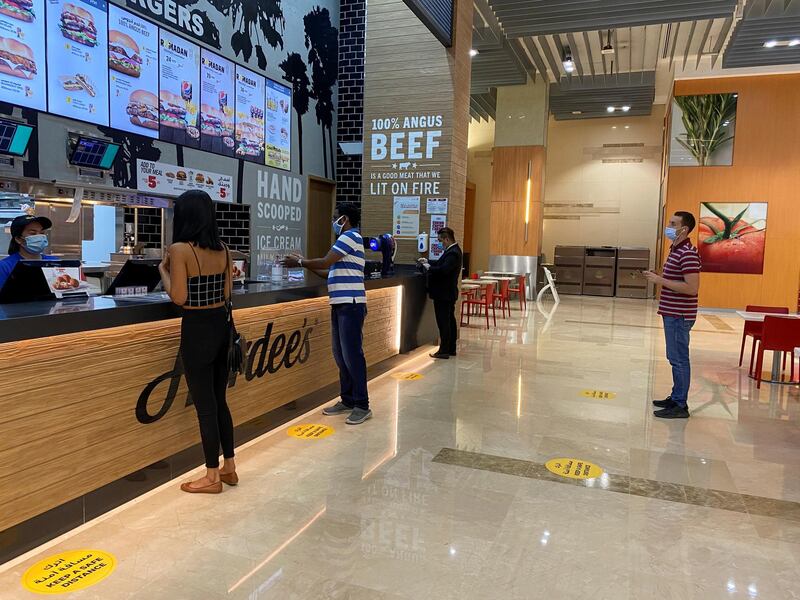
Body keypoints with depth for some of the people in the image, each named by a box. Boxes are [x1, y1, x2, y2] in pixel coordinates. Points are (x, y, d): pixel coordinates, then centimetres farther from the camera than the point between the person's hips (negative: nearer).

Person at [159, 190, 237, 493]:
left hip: (197, 331, -7)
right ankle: (229, 467, 29)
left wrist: (163, 270, 0)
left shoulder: (180, 249, -14)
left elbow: (179, 297, -16)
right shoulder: (223, 250, 4)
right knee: (219, 400, 18)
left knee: (205, 405, 4)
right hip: (221, 327, 7)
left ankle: (212, 476, 17)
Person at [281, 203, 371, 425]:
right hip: (340, 305, 10)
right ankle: (348, 400, 20)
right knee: (341, 356, 11)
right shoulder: (347, 239, 22)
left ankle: (362, 406, -1)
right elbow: (331, 272, 20)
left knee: (352, 355, -7)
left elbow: (325, 263, -14)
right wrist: (304, 263, 17)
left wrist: (299, 262, 0)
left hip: (351, 305, -10)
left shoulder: (350, 236, -9)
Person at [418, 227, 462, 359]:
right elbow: (442, 264, 20)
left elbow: (443, 270, -31)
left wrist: (429, 267, -17)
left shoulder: (453, 253, -21)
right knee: (450, 320, 15)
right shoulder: (453, 251, 12)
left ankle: (444, 351, 0)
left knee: (443, 322, -5)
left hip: (444, 294, -11)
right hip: (448, 293, 11)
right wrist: (428, 262, 10)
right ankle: (451, 349, 23)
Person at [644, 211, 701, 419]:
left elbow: (691, 288, -26)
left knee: (679, 359, -3)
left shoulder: (688, 253, -19)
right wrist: (657, 278, 9)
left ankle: (680, 406, 5)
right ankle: (676, 397, 27)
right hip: (672, 314, 10)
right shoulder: (676, 250, 13)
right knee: (675, 358, 16)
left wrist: (660, 280, -22)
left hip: (679, 316, -10)